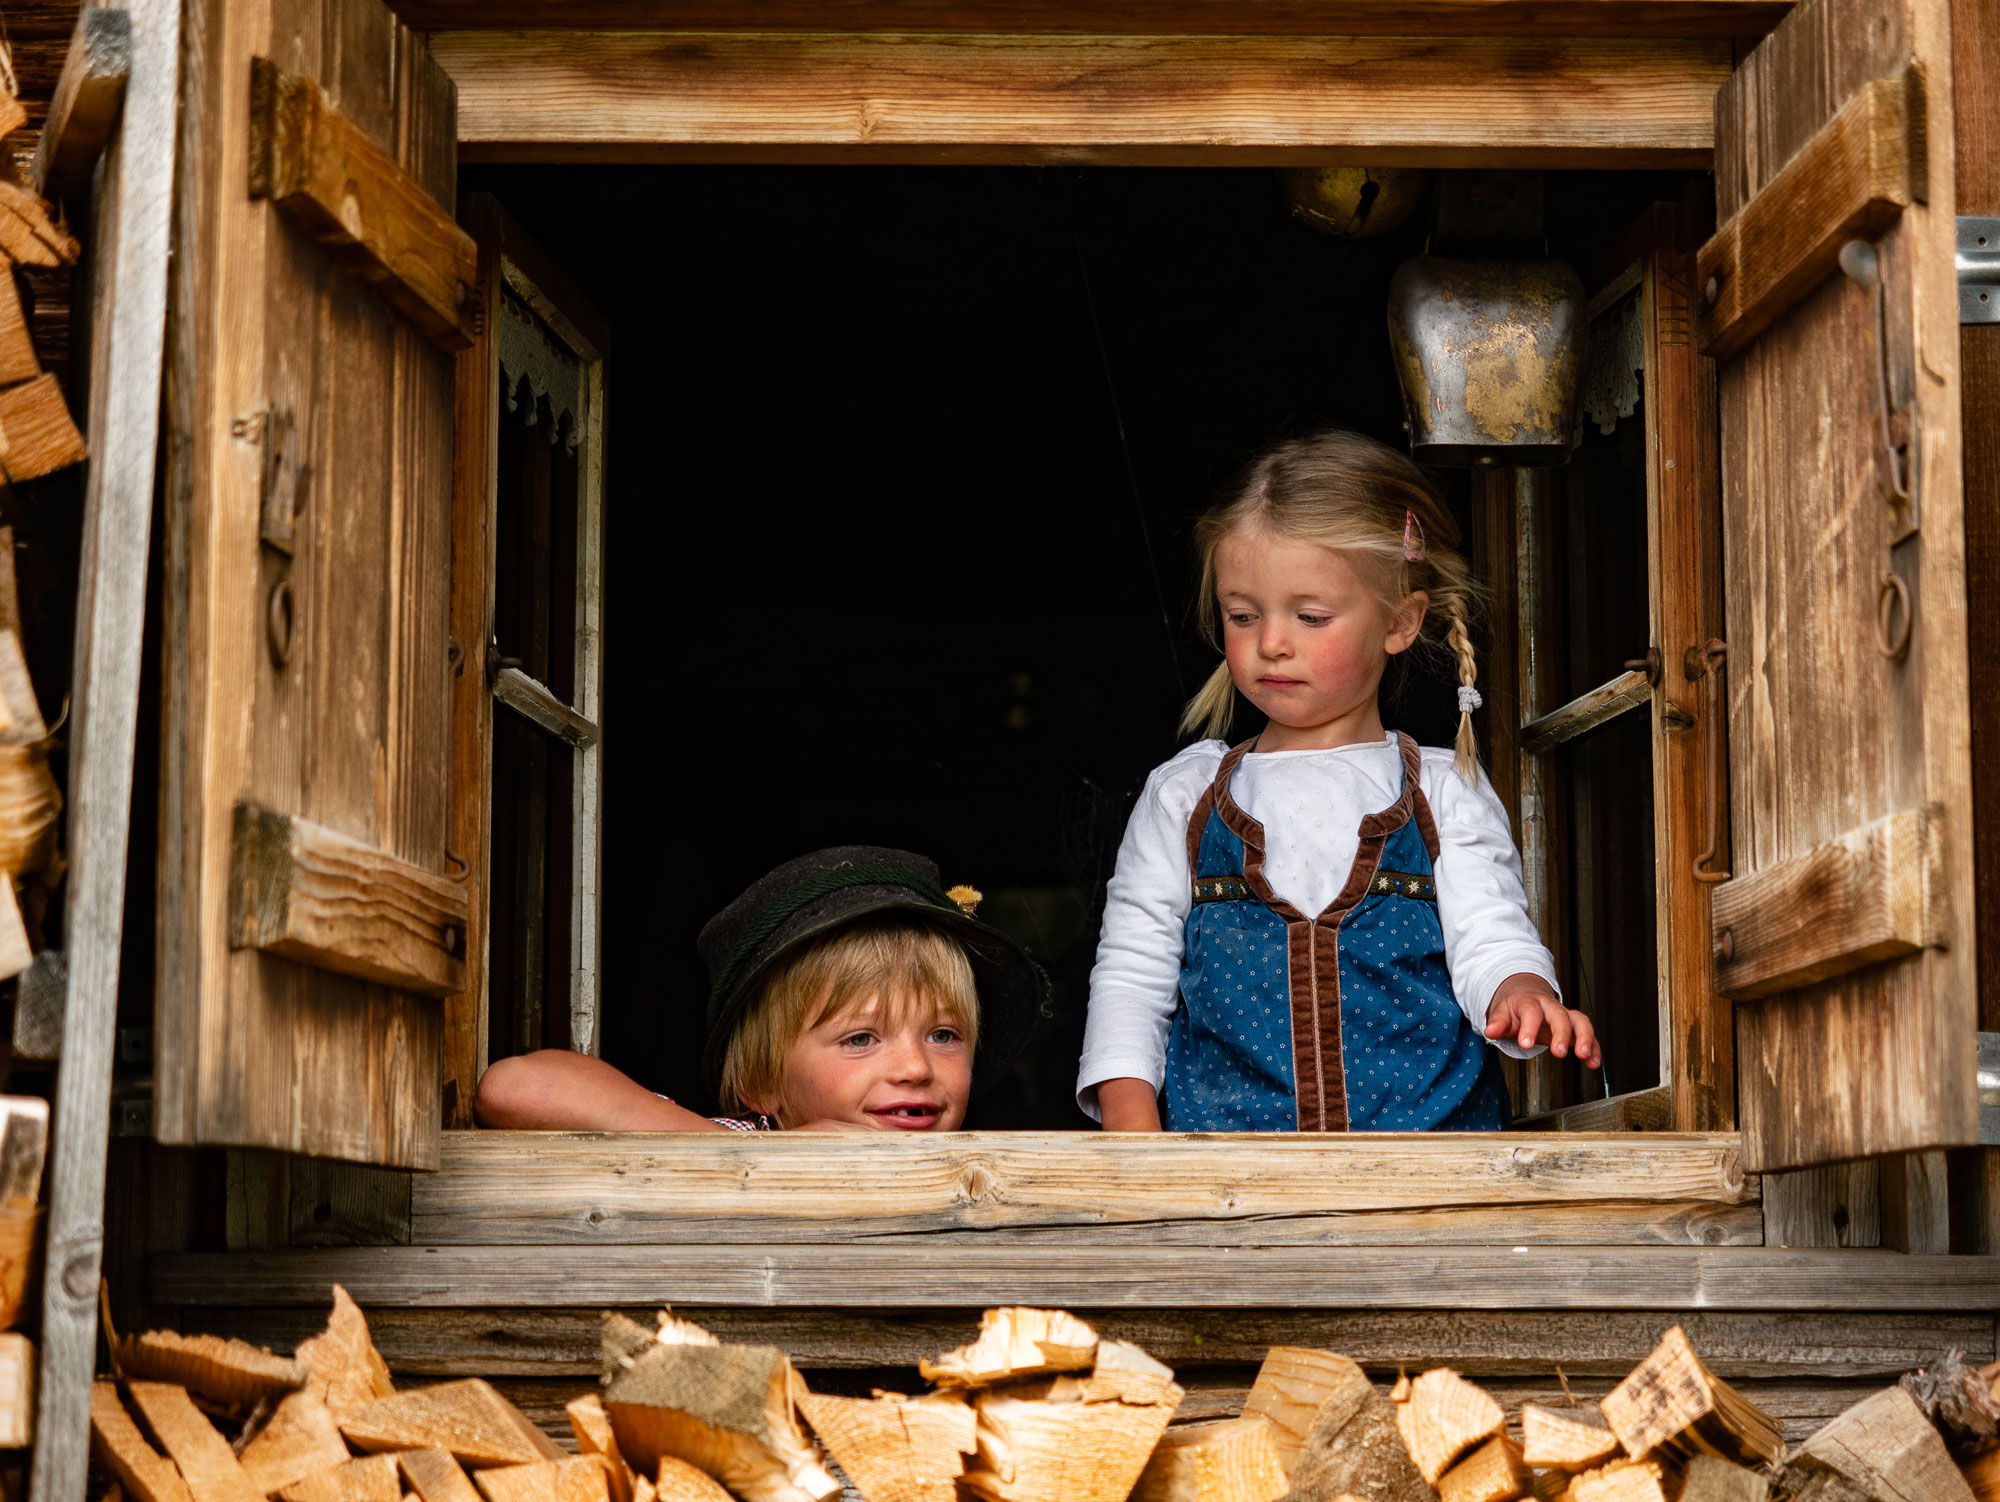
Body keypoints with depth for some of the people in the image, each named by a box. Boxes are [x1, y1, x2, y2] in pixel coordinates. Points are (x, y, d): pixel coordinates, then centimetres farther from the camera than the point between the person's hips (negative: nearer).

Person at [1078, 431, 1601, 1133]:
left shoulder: (1445, 792, 12)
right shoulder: (1184, 796, 16)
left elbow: (1489, 941, 2)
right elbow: (1131, 970, 14)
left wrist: (1523, 997, -22)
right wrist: (1129, 1114, -1)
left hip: (1429, 1132, -1)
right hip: (1221, 1139, 1)